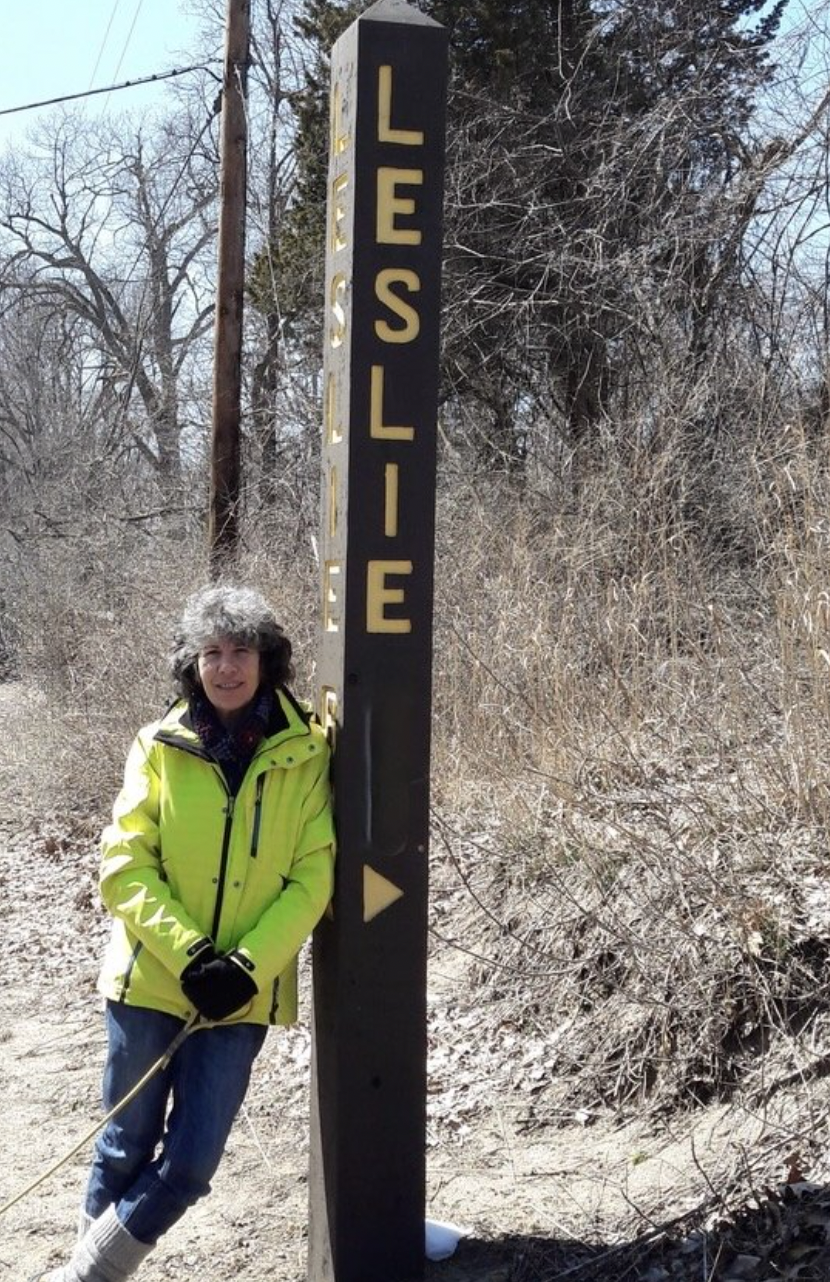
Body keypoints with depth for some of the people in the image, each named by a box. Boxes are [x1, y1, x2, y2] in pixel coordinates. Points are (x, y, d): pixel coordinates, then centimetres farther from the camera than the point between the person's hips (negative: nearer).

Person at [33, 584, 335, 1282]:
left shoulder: (305, 753, -3)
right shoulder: (160, 747, -2)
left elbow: (313, 876, -5)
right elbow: (125, 866, -5)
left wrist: (247, 965, -14)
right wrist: (187, 953, -16)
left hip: (242, 994, 0)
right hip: (150, 982, 0)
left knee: (189, 1165, 2)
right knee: (126, 1150, 9)